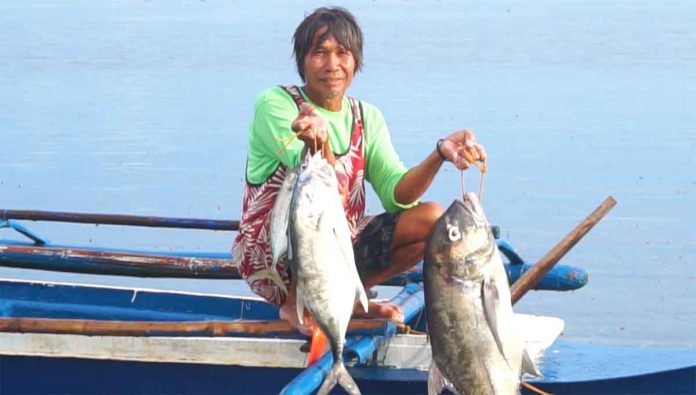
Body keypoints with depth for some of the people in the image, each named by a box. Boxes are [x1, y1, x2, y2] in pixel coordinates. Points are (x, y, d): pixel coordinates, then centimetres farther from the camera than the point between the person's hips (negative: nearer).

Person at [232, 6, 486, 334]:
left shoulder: (367, 118, 7)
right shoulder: (275, 104, -11)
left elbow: (397, 194, -7)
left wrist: (440, 153, -23)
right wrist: (319, 139, -47)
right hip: (268, 257, -6)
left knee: (432, 219, -9)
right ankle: (296, 302, -12)